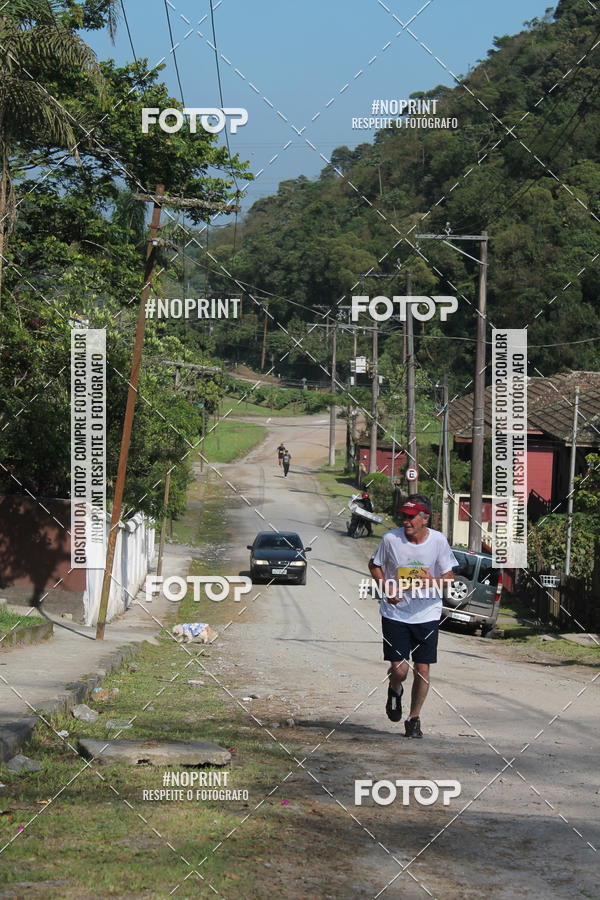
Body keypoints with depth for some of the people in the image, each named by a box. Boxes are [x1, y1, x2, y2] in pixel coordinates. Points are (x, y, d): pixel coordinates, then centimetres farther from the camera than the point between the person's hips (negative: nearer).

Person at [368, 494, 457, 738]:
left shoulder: (438, 541, -7)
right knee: (399, 669, -8)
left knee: (422, 669, 0)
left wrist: (433, 582, -21)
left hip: (427, 614, 1)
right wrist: (386, 587, -8)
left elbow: (449, 576, 1)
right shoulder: (391, 539, -8)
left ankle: (414, 718, 19)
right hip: (395, 613, -1)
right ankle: (395, 691, 29)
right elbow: (374, 565, 9)